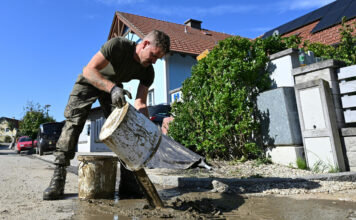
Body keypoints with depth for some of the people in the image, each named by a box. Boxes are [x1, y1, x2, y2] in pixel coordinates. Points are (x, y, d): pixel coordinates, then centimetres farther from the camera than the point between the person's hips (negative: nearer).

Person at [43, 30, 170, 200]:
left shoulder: (148, 72, -19)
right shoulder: (117, 45, -32)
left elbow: (140, 103, -19)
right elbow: (89, 70, -35)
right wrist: (112, 88, -52)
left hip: (114, 87, 3)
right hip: (89, 81, -2)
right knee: (72, 124, -15)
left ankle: (128, 183, -9)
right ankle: (58, 180, -9)